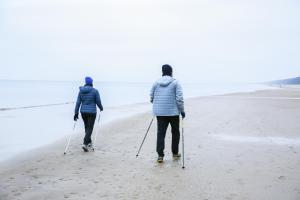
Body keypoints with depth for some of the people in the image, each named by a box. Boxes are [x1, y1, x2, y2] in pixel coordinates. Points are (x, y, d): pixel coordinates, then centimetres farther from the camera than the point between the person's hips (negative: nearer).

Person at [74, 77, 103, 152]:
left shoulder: (81, 91, 1)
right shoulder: (95, 91, -10)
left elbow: (78, 102, 1)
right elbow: (98, 102, -5)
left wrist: (76, 113, 3)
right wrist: (101, 108, 15)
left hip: (83, 112, 5)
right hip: (92, 112, -5)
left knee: (87, 127, 21)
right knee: (90, 128, -1)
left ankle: (89, 142, 33)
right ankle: (85, 144, -16)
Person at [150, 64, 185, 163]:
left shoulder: (156, 83, 6)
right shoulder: (175, 83, -5)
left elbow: (151, 98, 10)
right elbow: (179, 98, -10)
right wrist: (182, 110, -2)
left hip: (159, 112, 2)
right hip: (173, 112, -2)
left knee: (160, 133, 3)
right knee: (175, 132, 15)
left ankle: (160, 155, -5)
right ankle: (175, 153, 25)